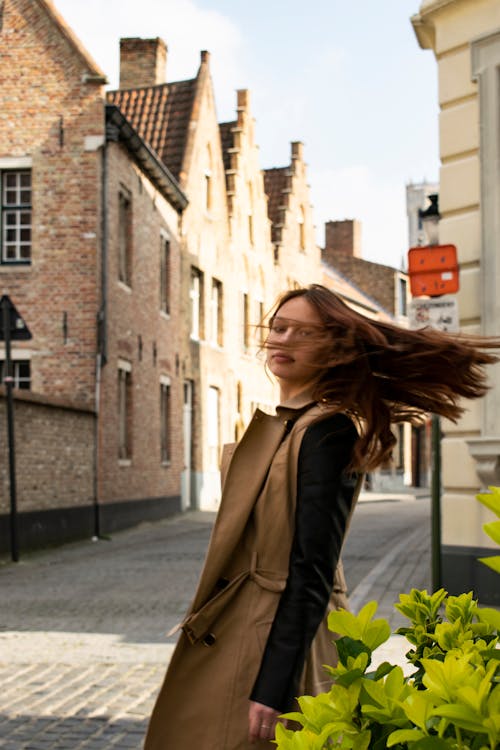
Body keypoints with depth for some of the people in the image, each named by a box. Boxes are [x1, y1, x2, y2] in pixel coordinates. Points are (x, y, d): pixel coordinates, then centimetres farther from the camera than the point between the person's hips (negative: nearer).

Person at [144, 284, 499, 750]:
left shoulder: (326, 430, -15)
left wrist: (273, 688, -22)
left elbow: (311, 571, -20)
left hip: (282, 639, -9)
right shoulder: (278, 425, 13)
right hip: (237, 636, 9)